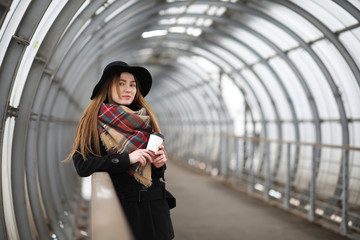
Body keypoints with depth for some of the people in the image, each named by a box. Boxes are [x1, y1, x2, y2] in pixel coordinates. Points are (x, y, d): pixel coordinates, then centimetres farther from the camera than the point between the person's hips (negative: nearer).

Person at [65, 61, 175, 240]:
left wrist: (159, 163, -4)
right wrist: (126, 159, -17)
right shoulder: (92, 121, 0)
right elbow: (81, 165, -12)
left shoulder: (145, 120, 15)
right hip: (122, 207, -4)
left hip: (156, 205, 5)